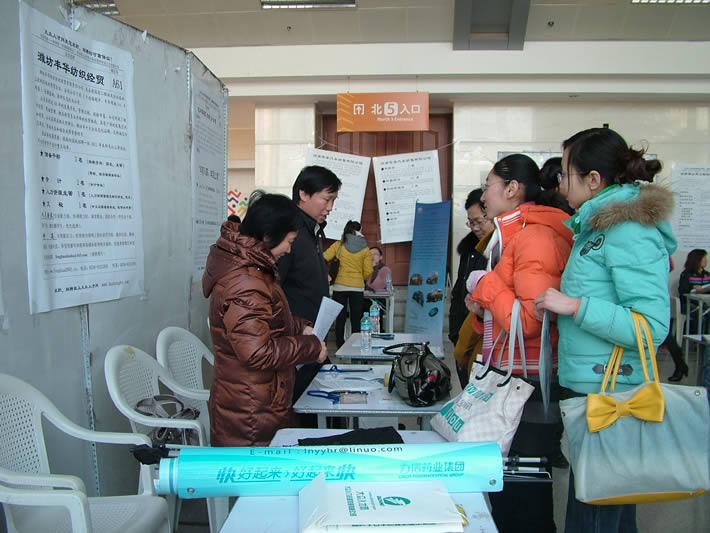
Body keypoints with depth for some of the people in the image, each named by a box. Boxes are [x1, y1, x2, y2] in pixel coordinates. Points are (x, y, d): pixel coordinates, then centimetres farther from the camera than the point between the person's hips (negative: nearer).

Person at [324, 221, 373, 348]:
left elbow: (323, 259, -6)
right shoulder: (365, 249, 2)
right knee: (356, 320, 7)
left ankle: (340, 346, 9)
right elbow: (368, 271, -1)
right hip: (358, 287, 0)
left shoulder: (338, 245, 1)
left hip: (340, 286, 0)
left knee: (340, 319, 7)